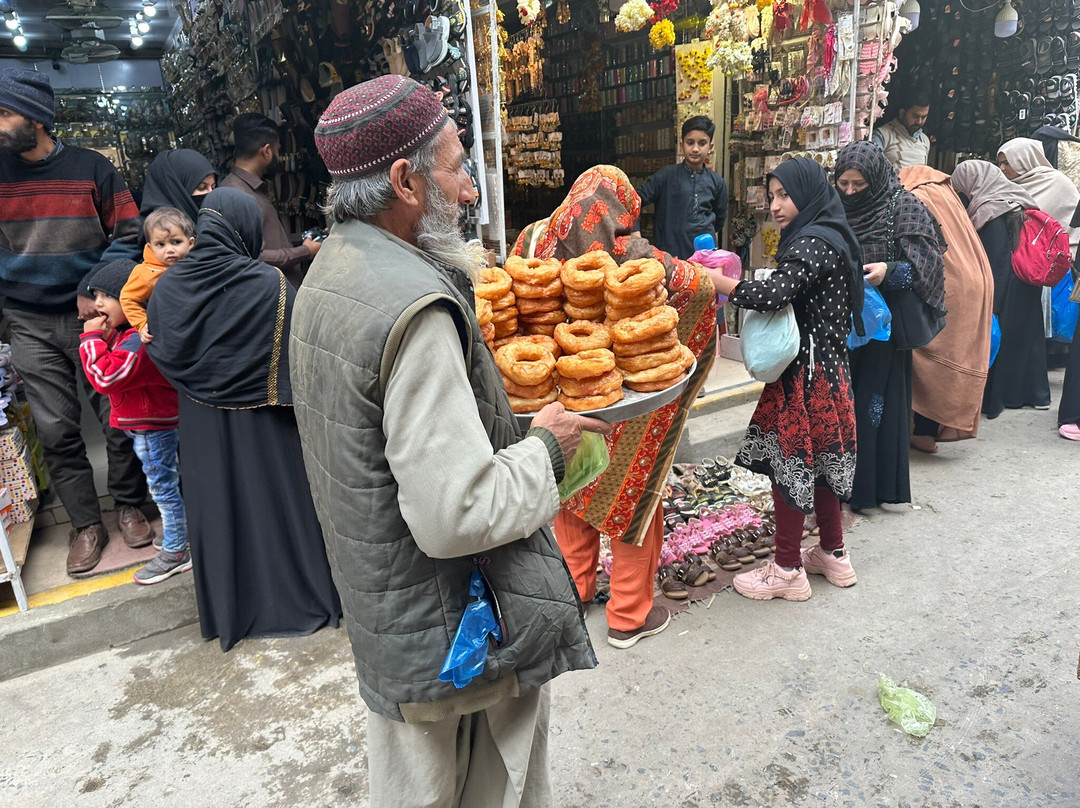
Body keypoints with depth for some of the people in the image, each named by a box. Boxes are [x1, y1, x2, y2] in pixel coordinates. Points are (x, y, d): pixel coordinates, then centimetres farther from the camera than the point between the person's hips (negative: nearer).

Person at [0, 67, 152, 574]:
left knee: (118, 418, 3)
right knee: (56, 430, 5)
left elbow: (129, 233, -2)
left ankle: (129, 506, 22)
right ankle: (86, 524, 18)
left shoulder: (90, 168, -2)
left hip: (91, 317, -2)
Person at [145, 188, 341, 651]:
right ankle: (300, 598, 24)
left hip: (202, 425, 4)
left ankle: (229, 611, 29)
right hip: (261, 421, -3)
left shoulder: (168, 286, -5)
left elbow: (159, 351, 6)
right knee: (274, 501, 10)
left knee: (218, 508, 15)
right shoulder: (271, 285, -17)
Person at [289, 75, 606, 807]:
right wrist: (545, 448, -14)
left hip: (383, 609, 10)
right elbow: (457, 516, -30)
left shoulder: (330, 273, 5)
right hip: (458, 635, -9)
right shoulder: (416, 308, -28)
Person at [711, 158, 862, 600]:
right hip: (827, 367, 10)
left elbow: (772, 294, -31)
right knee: (816, 459, 17)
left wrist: (713, 281, -22)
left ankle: (787, 570, 10)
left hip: (805, 372, -10)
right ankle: (833, 555, 31)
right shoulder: (829, 237, 14)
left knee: (788, 461, -1)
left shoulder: (813, 243, -17)